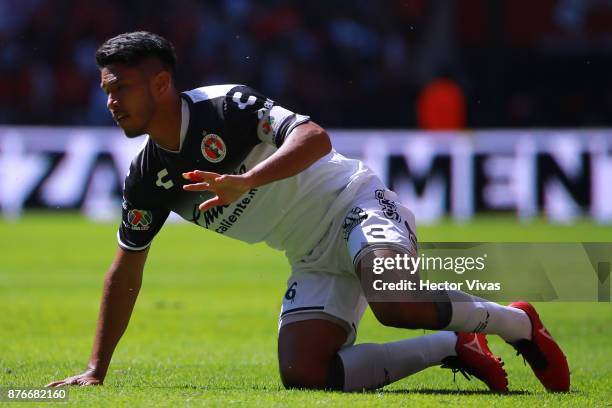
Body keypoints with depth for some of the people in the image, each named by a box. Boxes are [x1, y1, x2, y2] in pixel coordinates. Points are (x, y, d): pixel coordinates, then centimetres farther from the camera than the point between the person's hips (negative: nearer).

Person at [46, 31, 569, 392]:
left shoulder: (224, 107, -17)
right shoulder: (148, 178, 3)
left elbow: (315, 138, -30)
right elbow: (126, 272, 11)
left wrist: (246, 182, -44)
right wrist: (95, 370, 8)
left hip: (354, 206, -7)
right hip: (314, 261, 7)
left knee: (393, 301, -37)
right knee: (302, 375, -16)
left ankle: (515, 321, -10)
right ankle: (452, 348, -1)